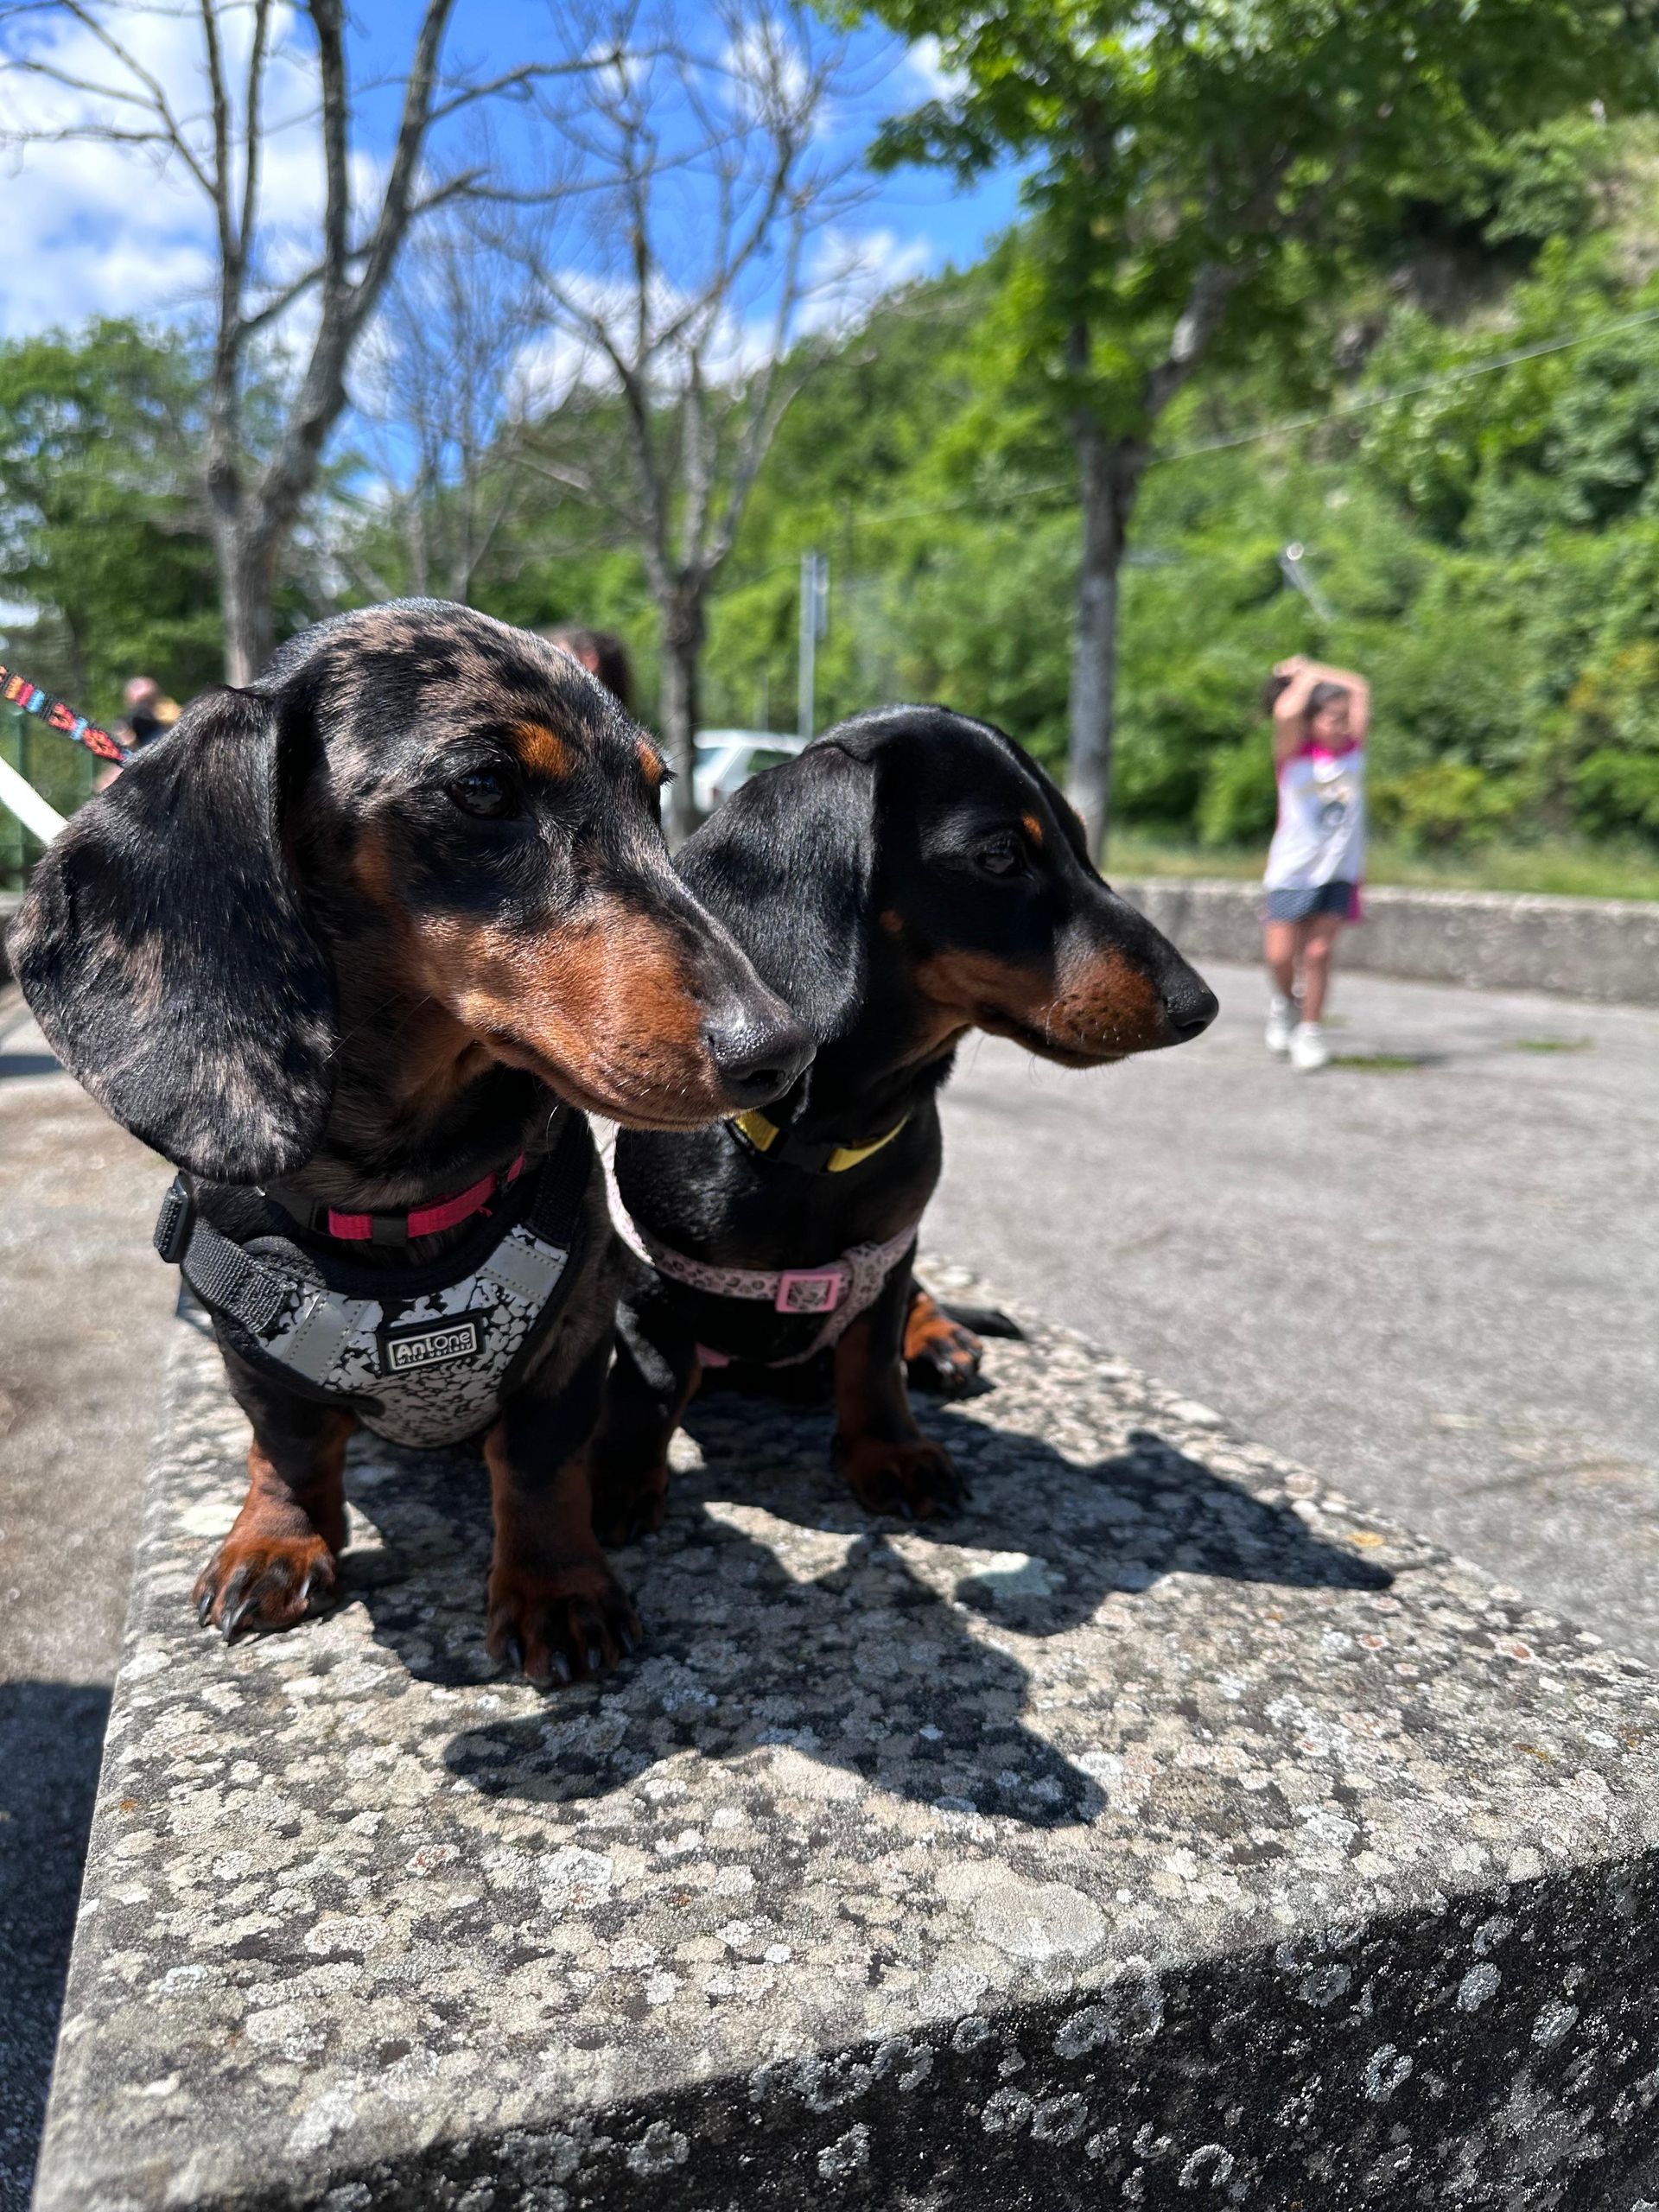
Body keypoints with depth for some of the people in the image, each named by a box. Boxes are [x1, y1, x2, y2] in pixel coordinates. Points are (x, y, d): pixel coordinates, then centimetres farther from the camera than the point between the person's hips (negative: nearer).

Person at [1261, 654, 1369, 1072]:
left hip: (1340, 869, 3)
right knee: (1280, 955, -3)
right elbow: (1285, 713, -28)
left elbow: (1360, 689, 4)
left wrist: (1310, 669, 3)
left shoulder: (1353, 748, 3)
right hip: (1293, 867, -3)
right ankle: (1284, 1003, 27)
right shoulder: (1293, 754, -9)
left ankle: (1310, 1030, 12)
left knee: (1319, 953, 0)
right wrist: (1303, 678, -11)